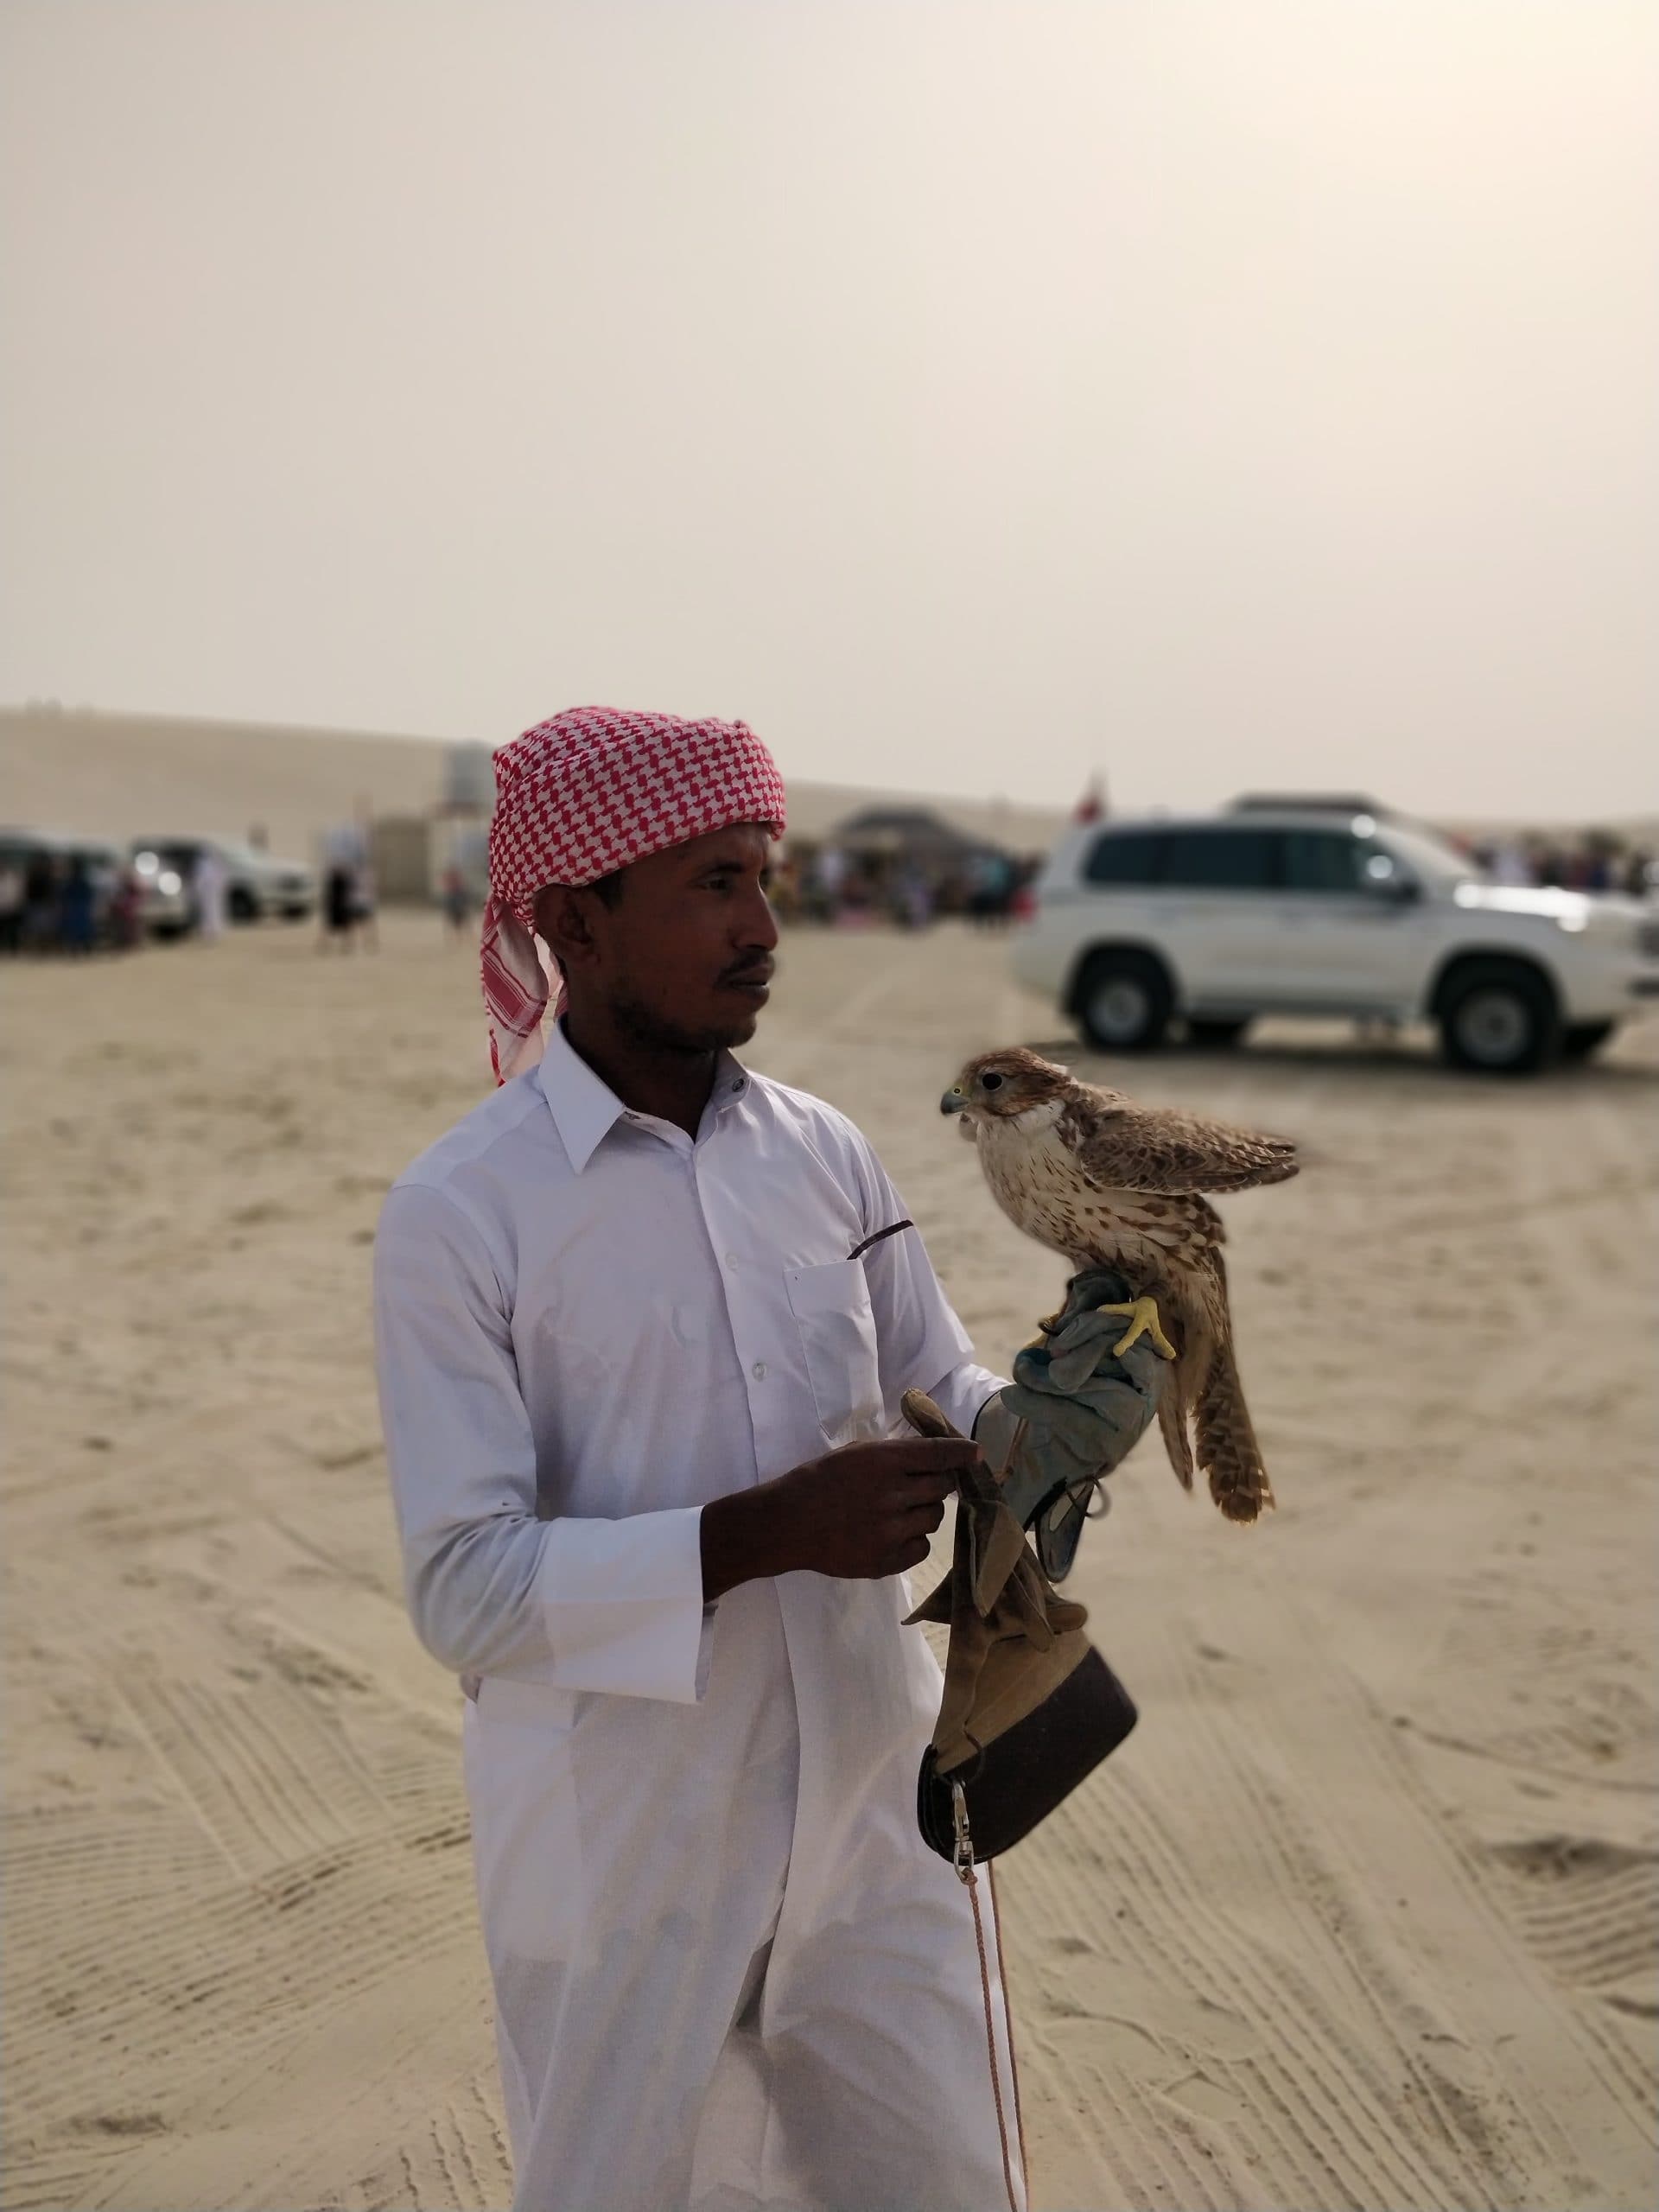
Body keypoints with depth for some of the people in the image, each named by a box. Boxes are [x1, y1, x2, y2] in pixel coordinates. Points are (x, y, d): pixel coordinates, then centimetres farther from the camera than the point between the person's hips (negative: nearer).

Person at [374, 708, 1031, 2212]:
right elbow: (467, 1585, -18)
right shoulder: (459, 1214, -14)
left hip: (873, 1816, 4)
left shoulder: (824, 1154, 1)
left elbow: (939, 1392, 9)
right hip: (628, 1869, -4)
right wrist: (766, 1532, -28)